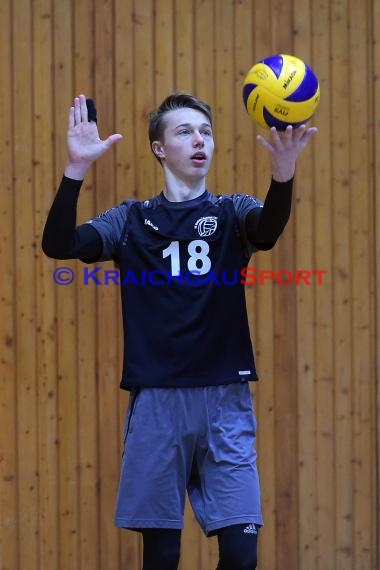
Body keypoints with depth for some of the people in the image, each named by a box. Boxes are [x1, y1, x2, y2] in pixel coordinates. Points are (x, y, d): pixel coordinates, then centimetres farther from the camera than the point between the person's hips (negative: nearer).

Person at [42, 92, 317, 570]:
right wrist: (76, 168, -23)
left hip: (225, 397, 0)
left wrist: (283, 171, -39)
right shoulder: (131, 220, 7)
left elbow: (268, 228, -18)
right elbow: (58, 244, -8)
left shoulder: (232, 212, 7)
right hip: (155, 399, 0)